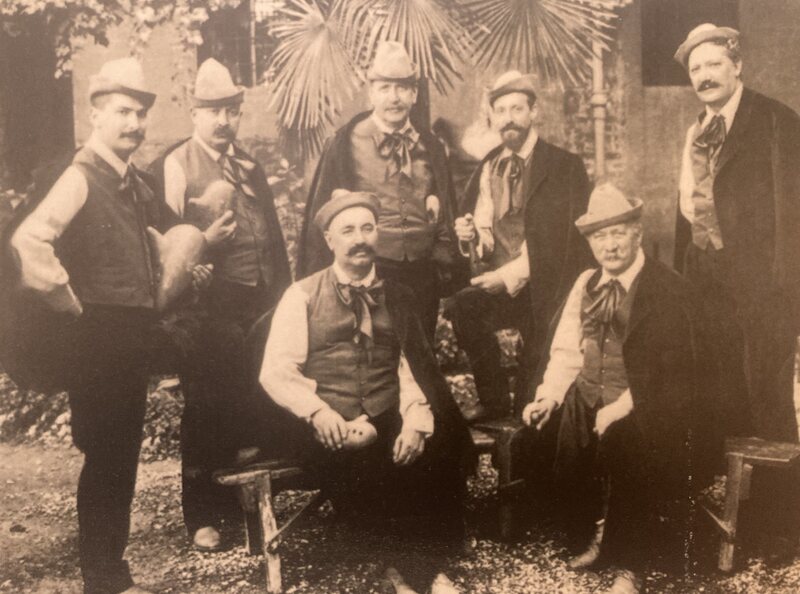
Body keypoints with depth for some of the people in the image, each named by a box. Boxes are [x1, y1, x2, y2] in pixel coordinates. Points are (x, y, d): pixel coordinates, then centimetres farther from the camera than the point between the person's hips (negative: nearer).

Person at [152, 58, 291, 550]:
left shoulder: (250, 166, 17)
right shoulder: (175, 165, -3)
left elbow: (274, 235, 19)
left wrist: (285, 294, 13)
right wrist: (203, 241, -25)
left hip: (261, 305, 6)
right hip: (209, 310, -6)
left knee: (259, 406, 10)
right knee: (207, 412, 1)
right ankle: (204, 518, 14)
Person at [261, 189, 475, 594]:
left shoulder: (398, 298, 16)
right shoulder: (302, 296, 7)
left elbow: (413, 366, 6)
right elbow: (277, 371, 0)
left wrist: (416, 419, -13)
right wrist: (319, 412, -16)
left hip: (389, 422, 2)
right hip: (330, 432, -2)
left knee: (439, 456, -26)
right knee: (361, 474, -31)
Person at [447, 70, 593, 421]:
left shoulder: (564, 166, -5)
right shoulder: (487, 169, 10)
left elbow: (561, 239, -12)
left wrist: (511, 274, -19)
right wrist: (467, 234, -6)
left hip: (545, 289, -4)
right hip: (497, 286, 4)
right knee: (461, 307, -21)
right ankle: (494, 402, -3)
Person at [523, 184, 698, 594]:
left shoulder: (669, 291, -8)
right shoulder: (586, 284, 9)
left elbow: (674, 370, -13)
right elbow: (567, 350, 7)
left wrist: (621, 409, -20)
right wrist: (547, 398, -8)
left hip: (644, 407, -5)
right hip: (588, 398, 5)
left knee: (620, 446, -30)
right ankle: (601, 531, 17)